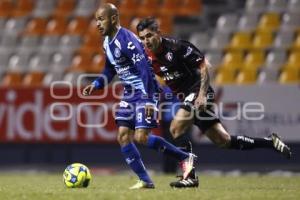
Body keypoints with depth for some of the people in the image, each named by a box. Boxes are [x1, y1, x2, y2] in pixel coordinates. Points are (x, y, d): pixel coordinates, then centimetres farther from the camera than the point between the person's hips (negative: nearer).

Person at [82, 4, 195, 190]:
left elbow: (145, 69, -25)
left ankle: (185, 157, 0)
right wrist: (95, 85, 6)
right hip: (129, 93, 9)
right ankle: (145, 181, 4)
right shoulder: (107, 42, 8)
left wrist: (148, 99, -29)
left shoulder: (127, 40, -21)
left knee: (142, 137, -16)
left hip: (145, 92, -9)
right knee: (123, 136, -1)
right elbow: (110, 70, 22)